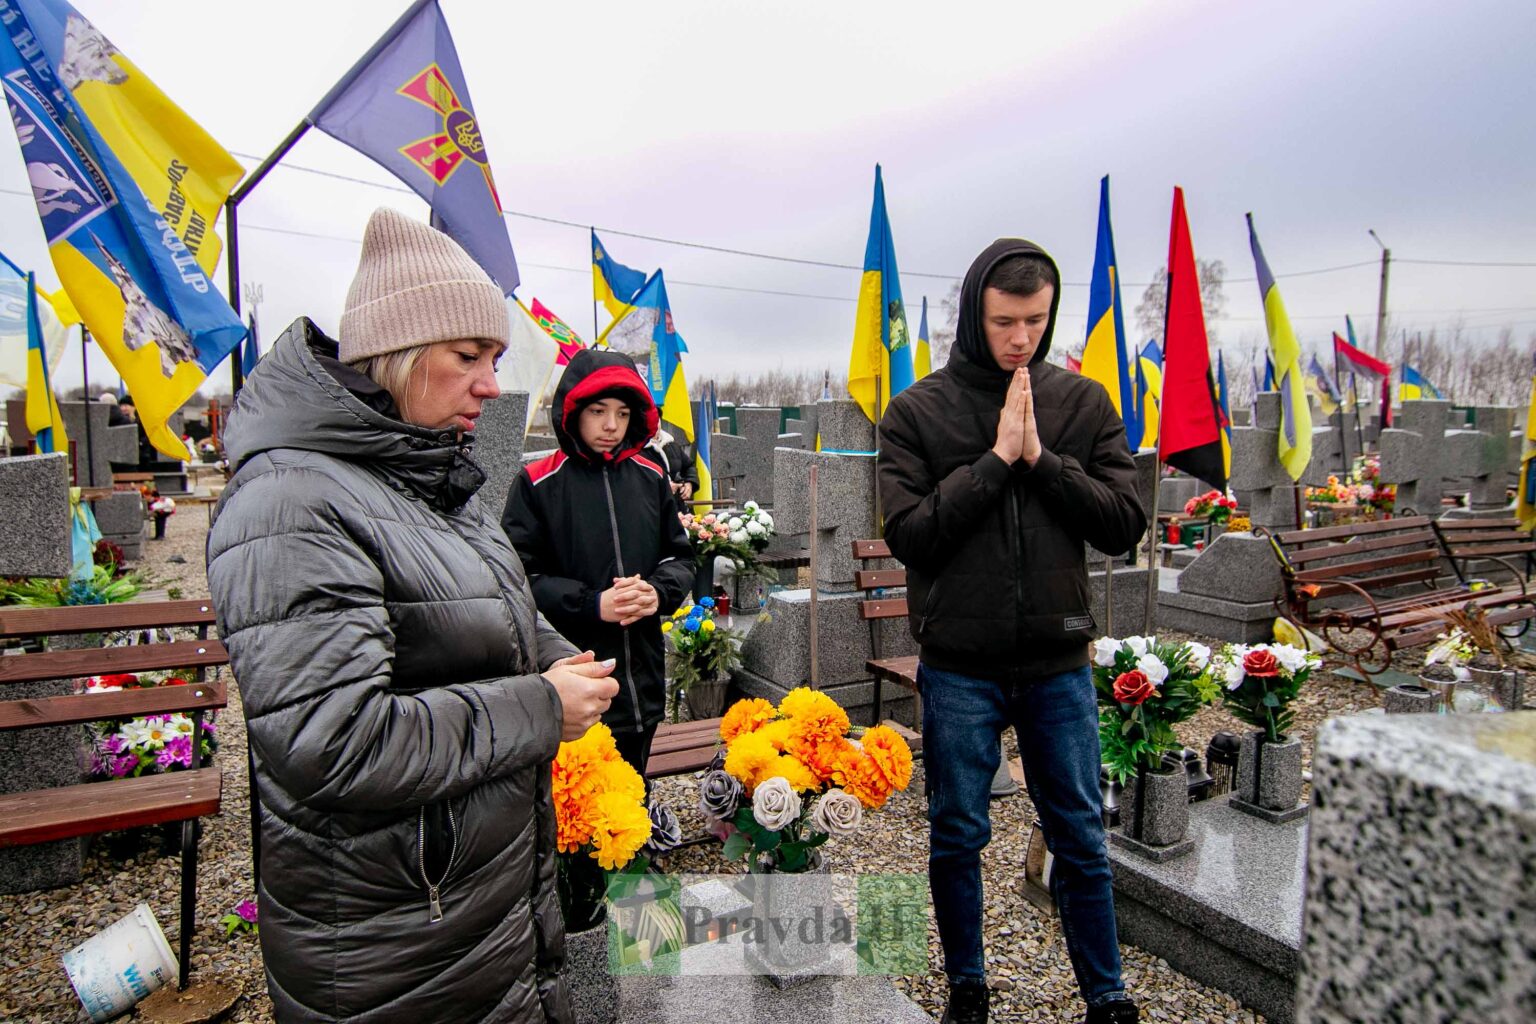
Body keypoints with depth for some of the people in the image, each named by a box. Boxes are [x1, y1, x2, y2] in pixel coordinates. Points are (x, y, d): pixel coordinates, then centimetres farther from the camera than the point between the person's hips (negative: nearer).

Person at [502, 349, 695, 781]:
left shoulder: (651, 479, 6)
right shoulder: (538, 483, -6)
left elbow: (680, 556, 11)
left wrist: (660, 592, -10)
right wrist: (592, 604, -20)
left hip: (643, 677, 4)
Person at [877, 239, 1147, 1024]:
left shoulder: (1083, 403, 2)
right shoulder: (917, 411, -5)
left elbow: (1125, 524, -3)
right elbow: (908, 534, -13)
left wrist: (1042, 458, -15)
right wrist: (996, 459, -18)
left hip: (1059, 661, 2)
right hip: (959, 665, -1)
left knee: (1081, 839, 15)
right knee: (957, 837, 14)